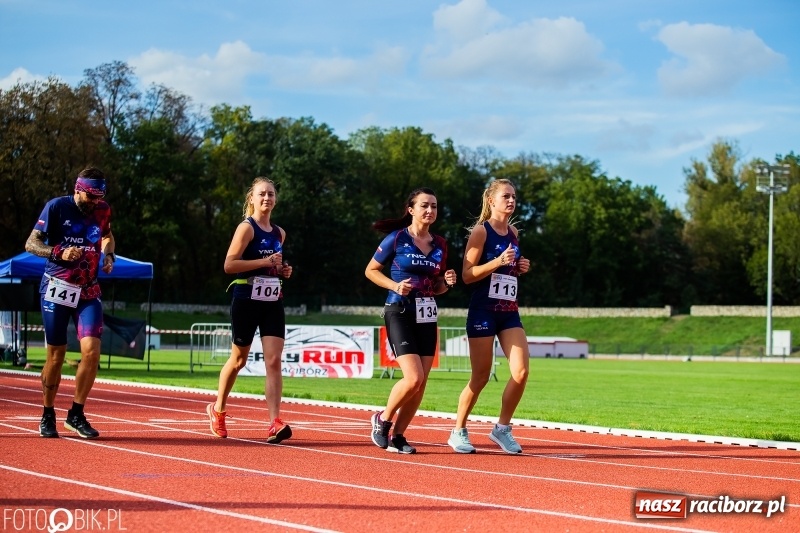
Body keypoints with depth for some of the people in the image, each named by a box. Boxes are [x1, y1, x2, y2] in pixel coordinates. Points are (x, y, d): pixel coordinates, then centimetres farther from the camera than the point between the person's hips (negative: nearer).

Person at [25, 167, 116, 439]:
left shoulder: (103, 211, 5)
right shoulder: (57, 207, -7)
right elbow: (31, 244, -9)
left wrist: (108, 254, 5)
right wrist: (59, 252, -26)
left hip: (88, 292, 3)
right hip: (57, 289, -3)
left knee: (92, 350, -12)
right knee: (56, 355, 1)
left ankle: (76, 414, 1)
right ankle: (48, 416, 18)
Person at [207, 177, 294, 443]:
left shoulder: (279, 233, 13)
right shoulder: (247, 228, -7)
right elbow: (229, 264, -16)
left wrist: (283, 270, 7)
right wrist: (264, 262, -21)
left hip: (273, 304, 5)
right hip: (246, 301, -5)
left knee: (274, 361, -9)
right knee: (239, 359, 8)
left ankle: (275, 424, -16)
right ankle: (218, 409, 32)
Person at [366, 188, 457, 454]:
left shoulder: (440, 245, 10)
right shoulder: (397, 239, -6)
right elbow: (370, 270, 1)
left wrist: (447, 282, -3)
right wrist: (395, 285, -14)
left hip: (427, 317, 6)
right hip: (400, 314, -6)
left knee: (421, 383, 1)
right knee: (413, 378, -17)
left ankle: (397, 436, 14)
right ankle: (383, 420, 7)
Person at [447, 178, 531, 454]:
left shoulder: (513, 232, 13)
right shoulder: (481, 231, -6)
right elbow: (467, 275, -11)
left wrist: (520, 267, 7)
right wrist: (498, 262, -22)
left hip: (509, 312, 6)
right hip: (483, 310, -6)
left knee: (521, 371, -9)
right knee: (481, 377, -1)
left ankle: (502, 428, 7)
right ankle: (458, 432, 15)